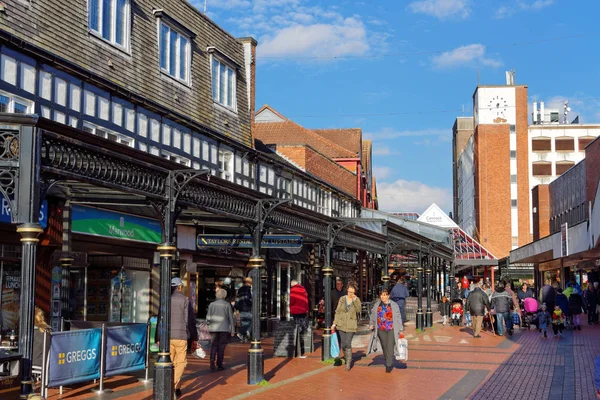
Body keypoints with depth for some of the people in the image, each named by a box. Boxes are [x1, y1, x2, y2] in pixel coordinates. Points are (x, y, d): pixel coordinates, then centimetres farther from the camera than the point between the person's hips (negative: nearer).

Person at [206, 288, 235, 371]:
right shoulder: (227, 305, -3)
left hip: (214, 328, 2)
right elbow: (231, 318, -2)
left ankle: (212, 360, -12)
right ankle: (219, 365, 6)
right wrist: (233, 330, 3)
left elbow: (208, 317, 0)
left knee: (214, 346, 10)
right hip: (224, 328, -1)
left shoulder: (212, 304, 1)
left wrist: (209, 324, 19)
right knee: (221, 346, 6)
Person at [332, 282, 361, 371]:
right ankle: (347, 358, 28)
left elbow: (358, 310, -14)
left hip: (351, 325, -3)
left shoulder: (357, 300, 0)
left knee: (348, 343, -12)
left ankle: (349, 362, -2)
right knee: (343, 344, 6)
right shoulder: (342, 299, 4)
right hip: (342, 324, 3)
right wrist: (335, 323, 2)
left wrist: (355, 300, -23)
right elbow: (338, 311, 7)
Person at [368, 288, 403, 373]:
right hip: (381, 330, 3)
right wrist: (371, 324, 2)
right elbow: (372, 315, 17)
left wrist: (400, 330, 1)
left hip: (392, 329, -3)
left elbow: (398, 318, 2)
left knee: (390, 347, -7)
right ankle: (388, 362, 28)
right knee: (384, 347, 10)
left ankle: (389, 365, -1)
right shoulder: (377, 305, 5)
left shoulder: (394, 305, -2)